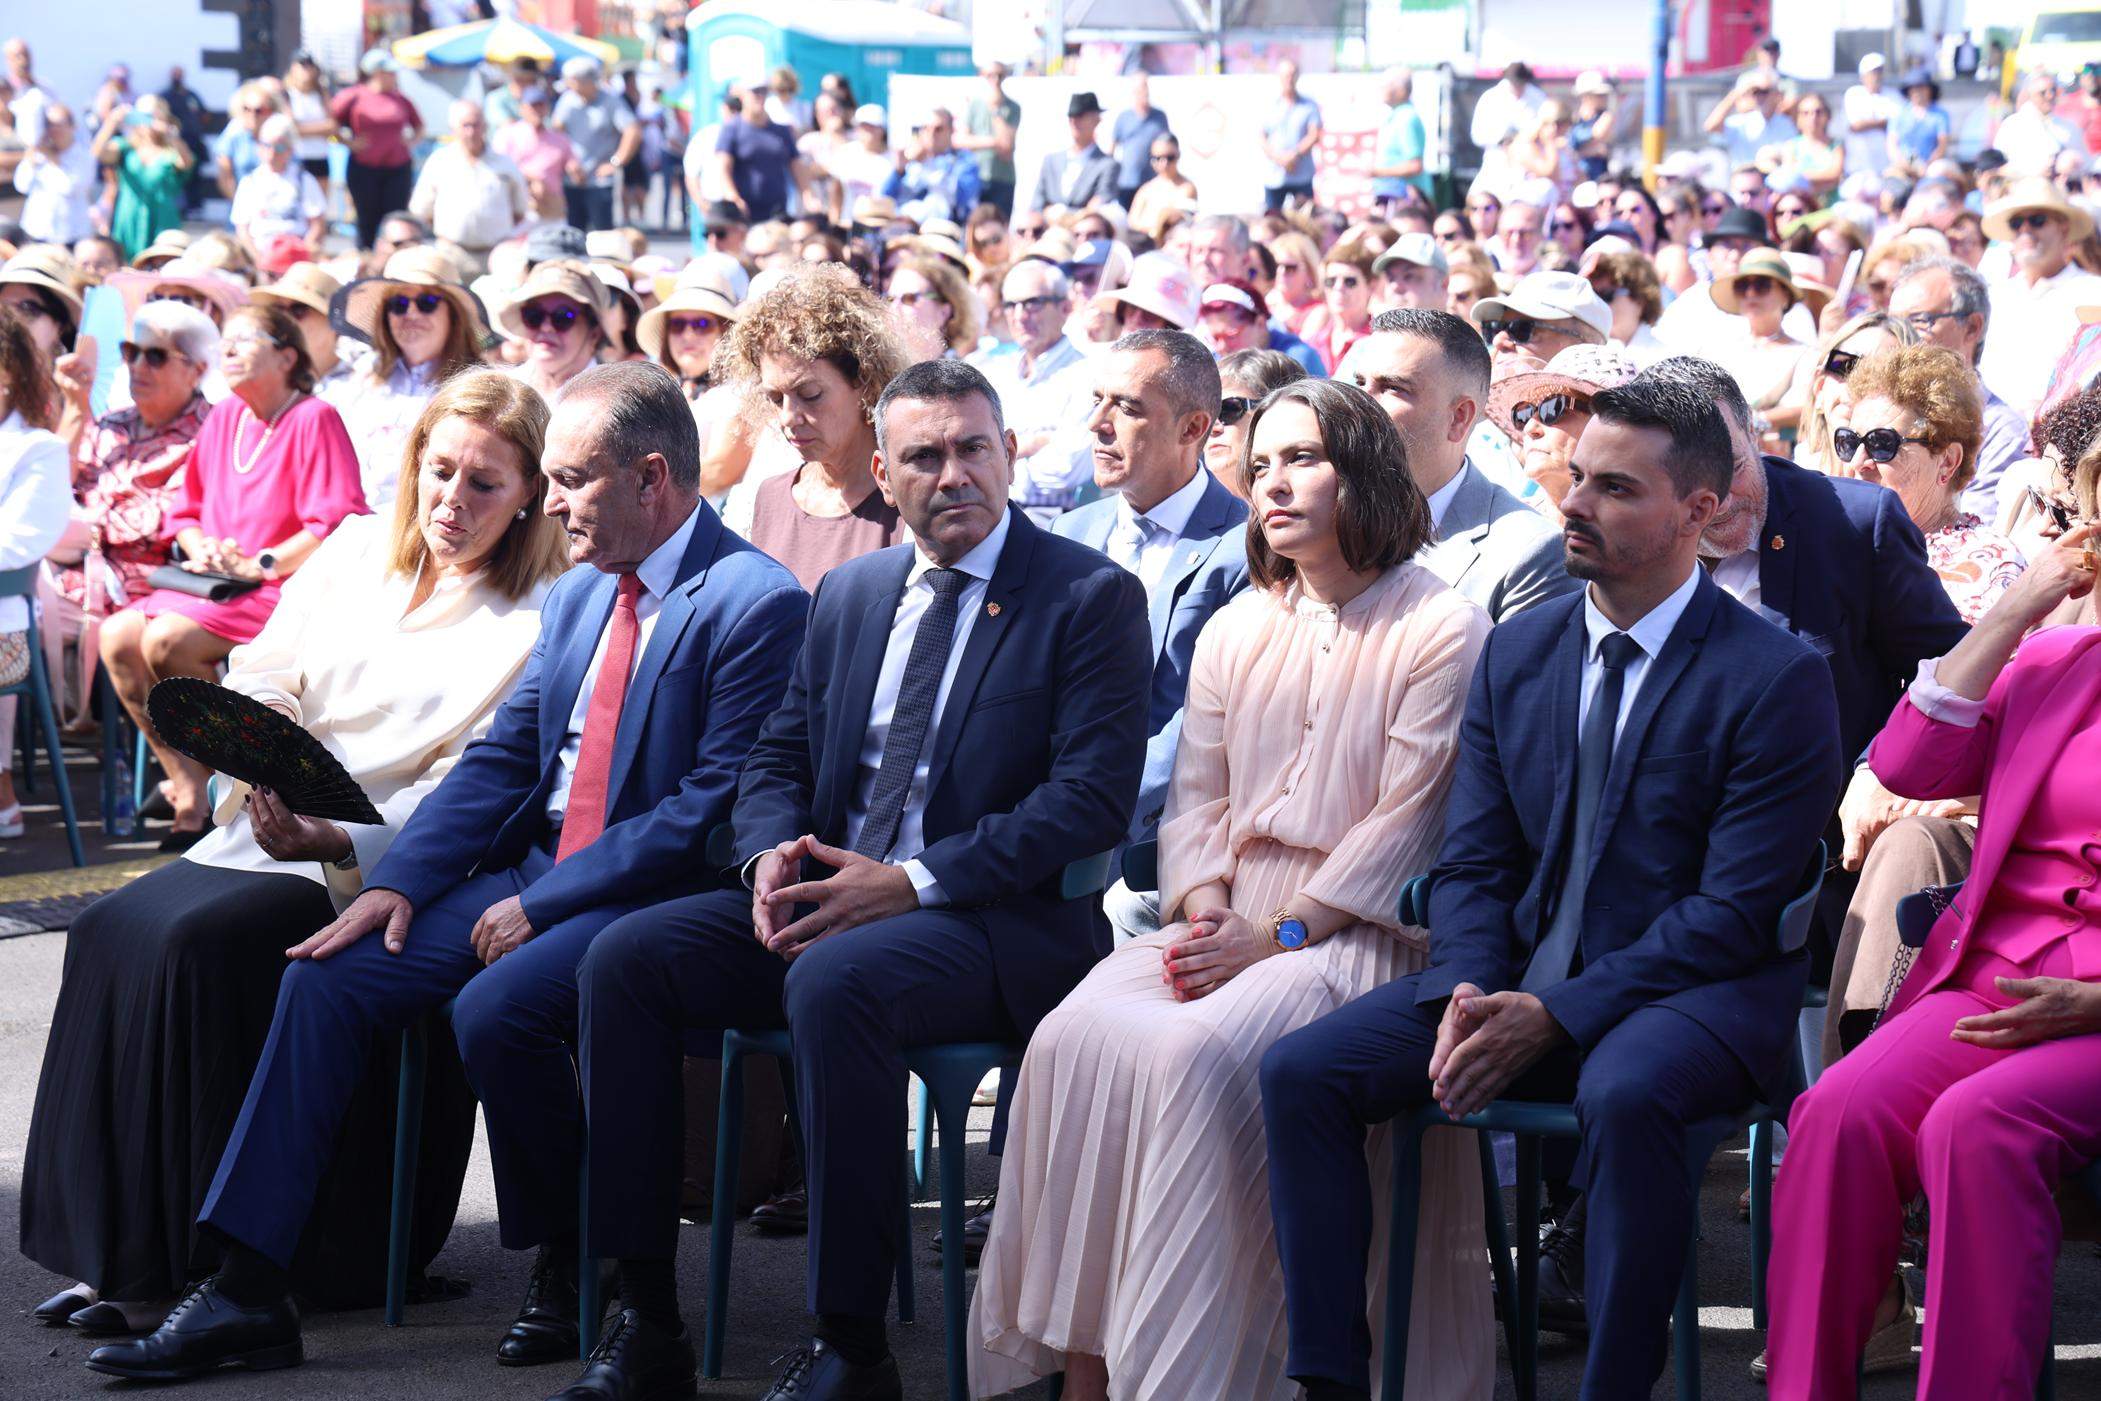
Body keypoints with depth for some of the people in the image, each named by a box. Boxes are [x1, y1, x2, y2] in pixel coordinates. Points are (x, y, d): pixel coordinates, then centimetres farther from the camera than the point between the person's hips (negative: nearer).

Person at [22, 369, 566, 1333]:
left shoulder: (538, 622, -4)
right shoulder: (357, 550, 15)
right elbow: (258, 676, 15)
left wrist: (336, 844, -25)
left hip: (383, 875, -6)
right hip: (268, 833, 6)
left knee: (199, 943, -28)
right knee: (113, 927, -18)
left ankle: (184, 1263, -20)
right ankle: (117, 1252, -14)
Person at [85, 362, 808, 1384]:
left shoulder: (757, 604, -12)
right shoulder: (578, 594, 16)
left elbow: (714, 808, -18)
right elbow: (500, 757, 14)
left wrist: (542, 904, -17)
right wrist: (394, 882, -1)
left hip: (653, 896, -8)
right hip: (534, 873, 8)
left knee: (495, 1007, -32)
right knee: (327, 978, -8)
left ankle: (574, 1266, -7)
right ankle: (246, 1288, -9)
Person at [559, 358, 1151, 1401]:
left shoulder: (1092, 598, -3)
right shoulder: (850, 593, 17)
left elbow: (1092, 798, -12)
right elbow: (779, 756, 20)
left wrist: (912, 883, -19)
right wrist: (771, 854, -5)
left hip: (1003, 923, -6)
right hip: (824, 892, 7)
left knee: (835, 980, -36)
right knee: (626, 956, -14)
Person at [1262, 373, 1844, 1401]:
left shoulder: (1778, 680, -7)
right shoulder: (1517, 652, 11)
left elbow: (1736, 911, -13)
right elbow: (1471, 862, 11)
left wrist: (1553, 1014, -20)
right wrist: (1468, 992, -12)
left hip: (1693, 990, -5)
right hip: (1517, 973, 6)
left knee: (1625, 1093, -39)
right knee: (1301, 1071, -14)